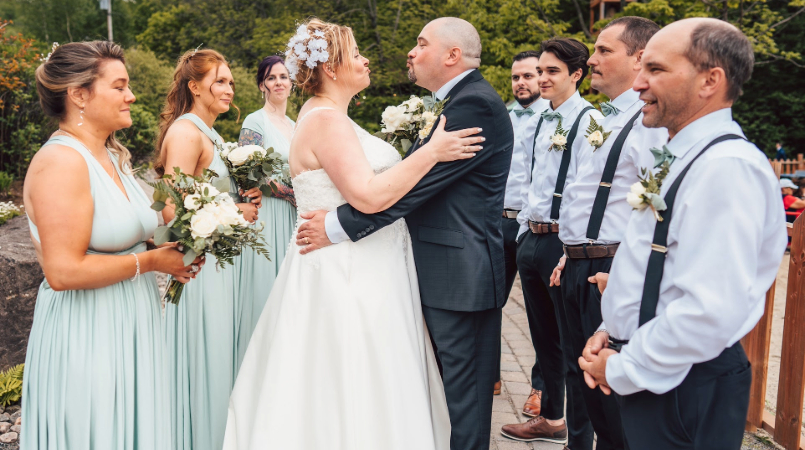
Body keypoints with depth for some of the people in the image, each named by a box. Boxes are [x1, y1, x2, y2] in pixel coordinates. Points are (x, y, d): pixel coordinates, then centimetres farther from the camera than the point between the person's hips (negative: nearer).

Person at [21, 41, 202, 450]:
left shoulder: (112, 157, 10)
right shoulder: (61, 162, -18)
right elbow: (63, 271, -24)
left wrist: (168, 250, 3)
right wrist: (149, 261, -15)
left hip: (129, 330, 9)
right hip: (85, 336, -9)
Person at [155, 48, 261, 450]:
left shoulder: (210, 134, 13)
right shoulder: (186, 133, -16)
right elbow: (174, 211, -23)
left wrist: (244, 197, 6)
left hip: (223, 261, 9)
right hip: (200, 264, -9)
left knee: (224, 356, 17)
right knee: (205, 362, 2)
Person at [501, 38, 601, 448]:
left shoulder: (589, 121, -9)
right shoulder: (541, 122, 15)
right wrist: (524, 231, 16)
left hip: (564, 242, -8)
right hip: (531, 240, 8)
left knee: (574, 347, 0)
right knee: (544, 338, 20)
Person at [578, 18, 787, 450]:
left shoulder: (729, 167, -22)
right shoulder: (681, 157, 10)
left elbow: (711, 314, -29)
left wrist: (622, 370, -17)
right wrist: (610, 332, 6)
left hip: (684, 393, -9)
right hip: (642, 376, 9)